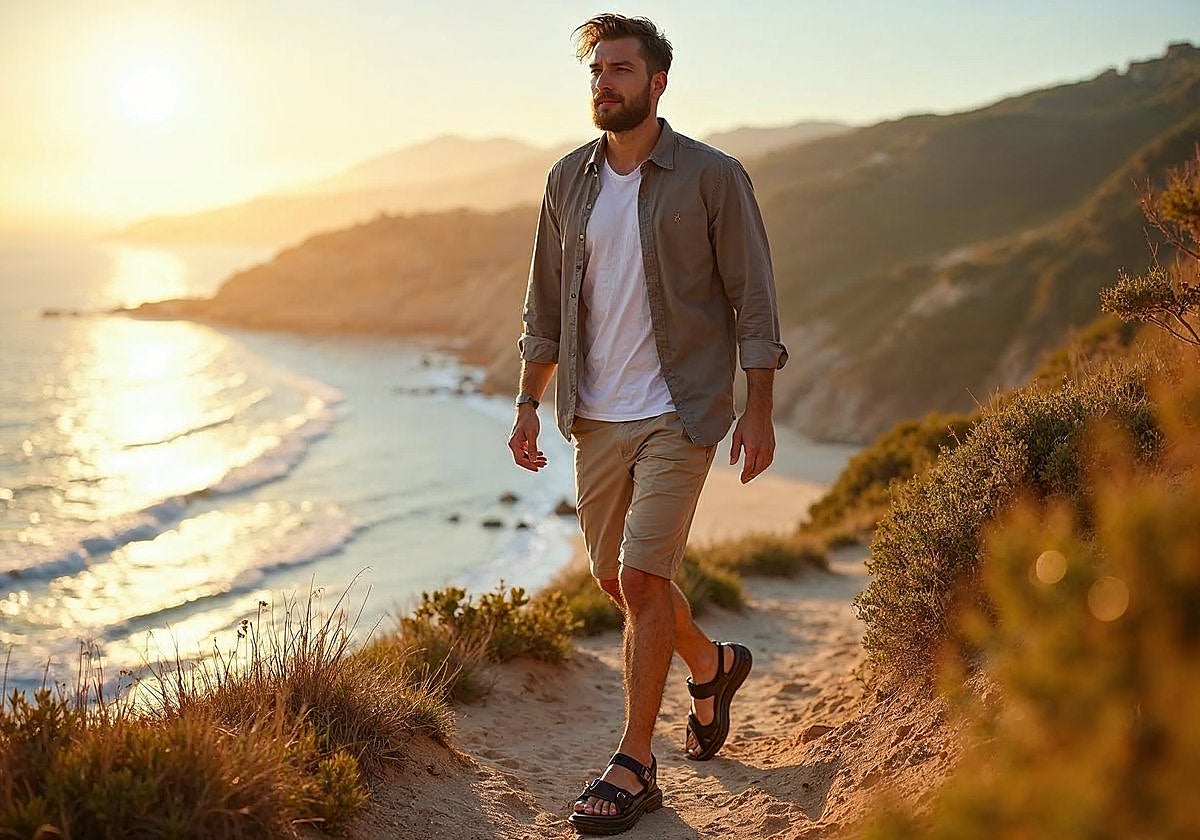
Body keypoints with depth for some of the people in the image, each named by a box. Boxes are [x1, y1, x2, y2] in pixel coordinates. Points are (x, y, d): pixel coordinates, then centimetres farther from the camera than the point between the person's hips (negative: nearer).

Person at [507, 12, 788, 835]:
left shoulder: (713, 177, -7)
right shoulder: (568, 180, 7)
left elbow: (753, 300, -6)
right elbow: (546, 305, 12)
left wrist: (760, 411, -10)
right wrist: (528, 404, 8)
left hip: (680, 413, -5)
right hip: (597, 418, 6)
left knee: (642, 580, -10)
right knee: (619, 582, 14)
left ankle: (634, 767, 4)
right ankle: (712, 666, 43)